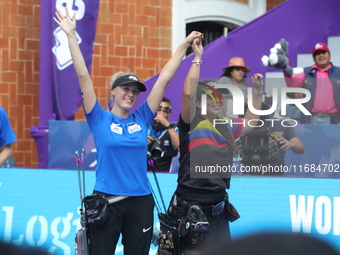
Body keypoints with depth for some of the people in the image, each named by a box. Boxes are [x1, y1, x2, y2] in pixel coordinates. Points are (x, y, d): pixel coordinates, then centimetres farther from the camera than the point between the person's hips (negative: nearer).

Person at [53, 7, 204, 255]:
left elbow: (164, 78, 8)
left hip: (140, 202, 3)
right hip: (106, 201, -3)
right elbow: (83, 76, -5)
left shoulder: (142, 119, 7)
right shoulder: (100, 119, 0)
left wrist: (185, 44, 10)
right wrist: (71, 35, -8)